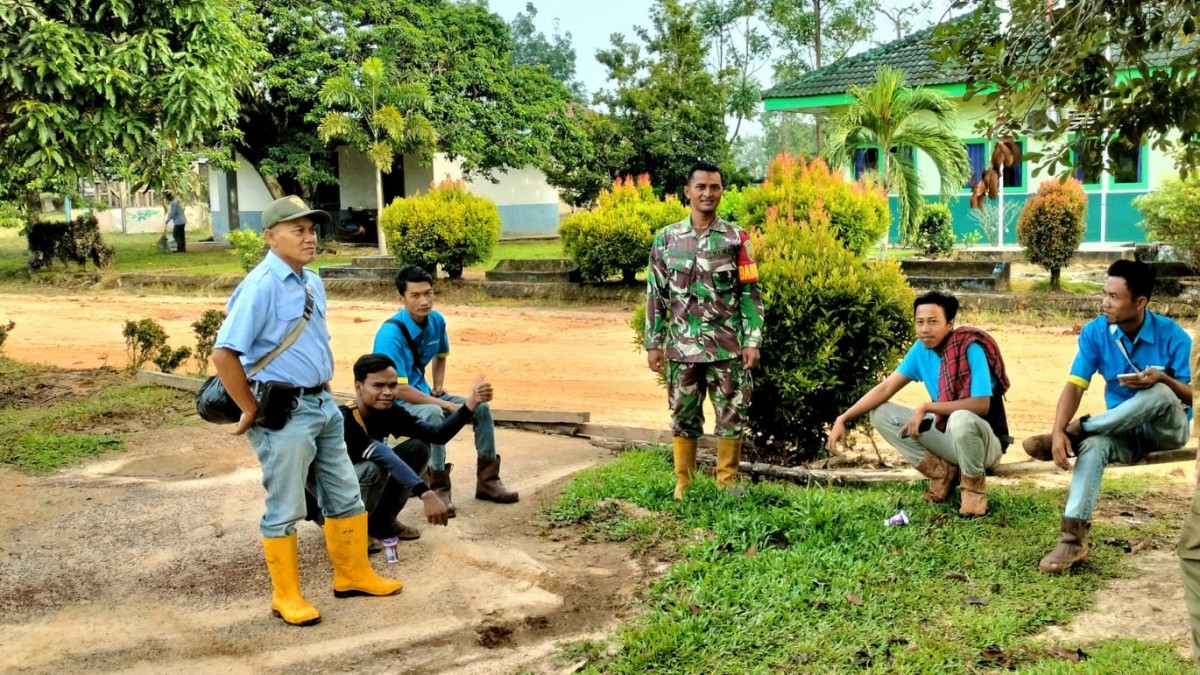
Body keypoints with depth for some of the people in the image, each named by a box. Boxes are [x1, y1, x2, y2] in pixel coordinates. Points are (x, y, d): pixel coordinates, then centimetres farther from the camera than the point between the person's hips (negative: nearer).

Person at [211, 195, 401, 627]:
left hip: (323, 405, 8)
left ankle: (353, 575, 32)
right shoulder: (261, 286, -17)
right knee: (284, 509, 4)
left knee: (345, 496, 17)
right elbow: (223, 353, -21)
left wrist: (324, 391, 16)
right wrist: (251, 411, -15)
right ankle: (286, 595, 17)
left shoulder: (312, 283, 9)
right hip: (284, 412, -8)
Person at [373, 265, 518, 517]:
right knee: (433, 414, -37)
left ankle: (487, 479, 5)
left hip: (424, 394, 8)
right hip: (395, 402, -8)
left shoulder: (436, 321, -3)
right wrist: (448, 405, -27)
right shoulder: (390, 334, -26)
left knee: (482, 408, -3)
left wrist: (439, 387, 3)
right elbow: (399, 389, -29)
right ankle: (439, 487, -28)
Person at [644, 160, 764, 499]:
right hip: (683, 346, 1)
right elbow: (656, 294, 6)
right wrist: (653, 343, 2)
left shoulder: (736, 238, 0)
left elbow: (750, 293, 1)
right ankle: (683, 483, 21)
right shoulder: (666, 238, 3)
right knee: (684, 417, 9)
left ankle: (727, 481, 19)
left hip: (727, 347, -1)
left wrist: (752, 341, -6)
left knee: (731, 417, 5)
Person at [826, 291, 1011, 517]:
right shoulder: (921, 349, -5)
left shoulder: (970, 348, -24)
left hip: (985, 441, -6)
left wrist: (926, 408, -29)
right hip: (947, 434, 6)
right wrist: (843, 419, -15)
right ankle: (943, 472, 3)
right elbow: (885, 388, -5)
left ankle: (974, 487, -10)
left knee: (961, 421, -41)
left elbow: (981, 404, -31)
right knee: (880, 413, -5)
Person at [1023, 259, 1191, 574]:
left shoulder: (1172, 336, -17)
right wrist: (1058, 432, -33)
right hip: (1122, 428, 2)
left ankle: (1078, 430, -20)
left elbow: (1192, 397, -11)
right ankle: (1073, 538, -37)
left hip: (1168, 427, -2)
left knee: (1159, 394, -36)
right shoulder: (1095, 332, -9)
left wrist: (1163, 379, -34)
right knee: (1093, 446, -32)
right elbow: (1075, 386, -16)